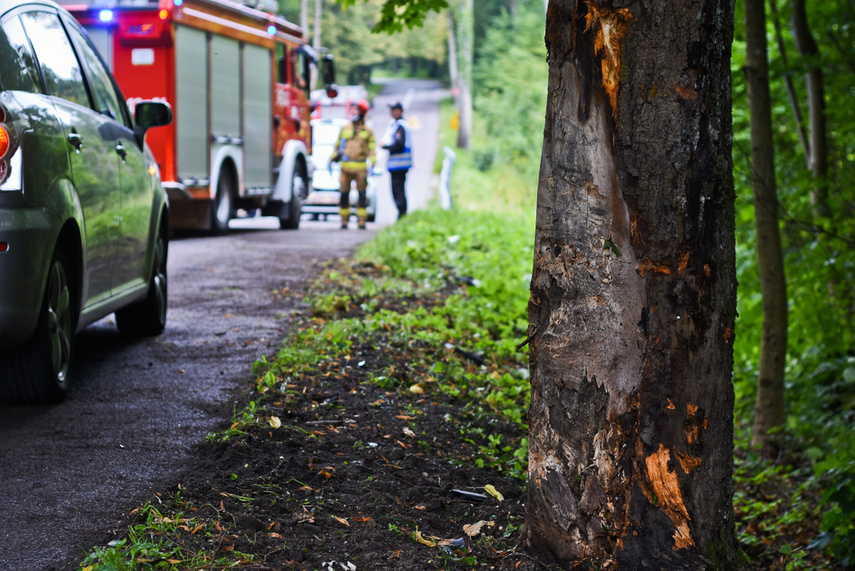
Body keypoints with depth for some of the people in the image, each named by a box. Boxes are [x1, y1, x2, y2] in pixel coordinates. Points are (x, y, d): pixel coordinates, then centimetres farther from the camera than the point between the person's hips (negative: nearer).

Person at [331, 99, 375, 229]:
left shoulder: (368, 131, 7)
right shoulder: (345, 129, 14)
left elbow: (372, 149, 3)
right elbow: (338, 145, 20)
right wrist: (333, 159, 14)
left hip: (360, 168, -2)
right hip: (345, 167, 2)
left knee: (362, 194, -3)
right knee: (344, 193, 0)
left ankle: (361, 221, 1)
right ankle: (344, 221, 7)